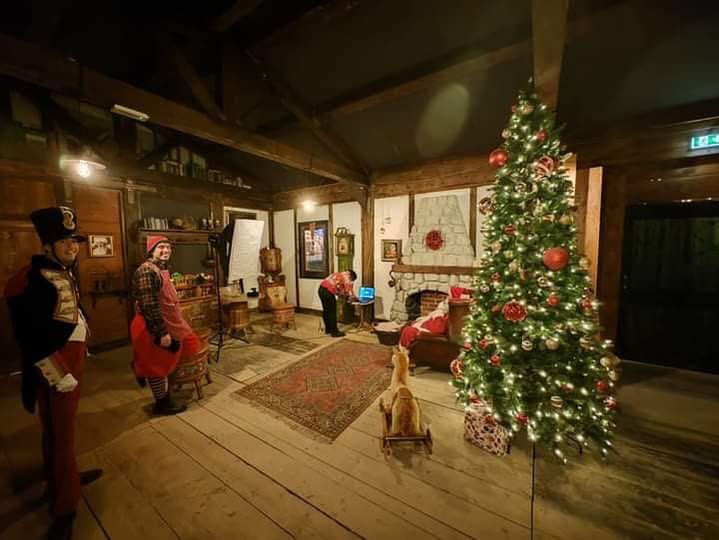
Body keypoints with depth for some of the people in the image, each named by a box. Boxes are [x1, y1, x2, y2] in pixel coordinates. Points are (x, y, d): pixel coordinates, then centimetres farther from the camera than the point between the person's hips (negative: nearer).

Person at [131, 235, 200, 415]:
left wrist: (170, 329, 24)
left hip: (167, 325, 9)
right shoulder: (147, 270, -22)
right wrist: (161, 333, -26)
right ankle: (162, 403, 24)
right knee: (157, 365, 8)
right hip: (154, 328, -9)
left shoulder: (162, 269, 10)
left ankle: (166, 396, 37)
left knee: (167, 362, 21)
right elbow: (149, 305, -27)